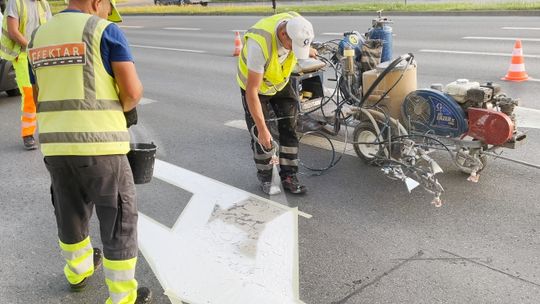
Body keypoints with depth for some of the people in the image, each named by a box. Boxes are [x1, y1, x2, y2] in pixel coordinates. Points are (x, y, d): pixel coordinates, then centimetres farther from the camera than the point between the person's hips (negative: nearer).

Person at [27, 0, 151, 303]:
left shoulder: (39, 37, 14)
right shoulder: (105, 31, -6)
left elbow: (40, 99, 19)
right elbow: (133, 91, -13)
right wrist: (120, 108, 7)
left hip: (54, 144, 7)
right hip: (99, 144, -6)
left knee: (71, 213, 25)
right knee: (120, 220, 7)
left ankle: (79, 270, 47)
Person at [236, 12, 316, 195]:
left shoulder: (296, 25, -24)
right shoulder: (260, 44, -42)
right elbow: (252, 91, -38)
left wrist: (308, 50, 27)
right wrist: (262, 129, -35)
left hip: (281, 83, 5)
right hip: (256, 86, -5)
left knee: (289, 128, 0)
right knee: (261, 136, -3)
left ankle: (289, 176, 10)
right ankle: (265, 177, 19)